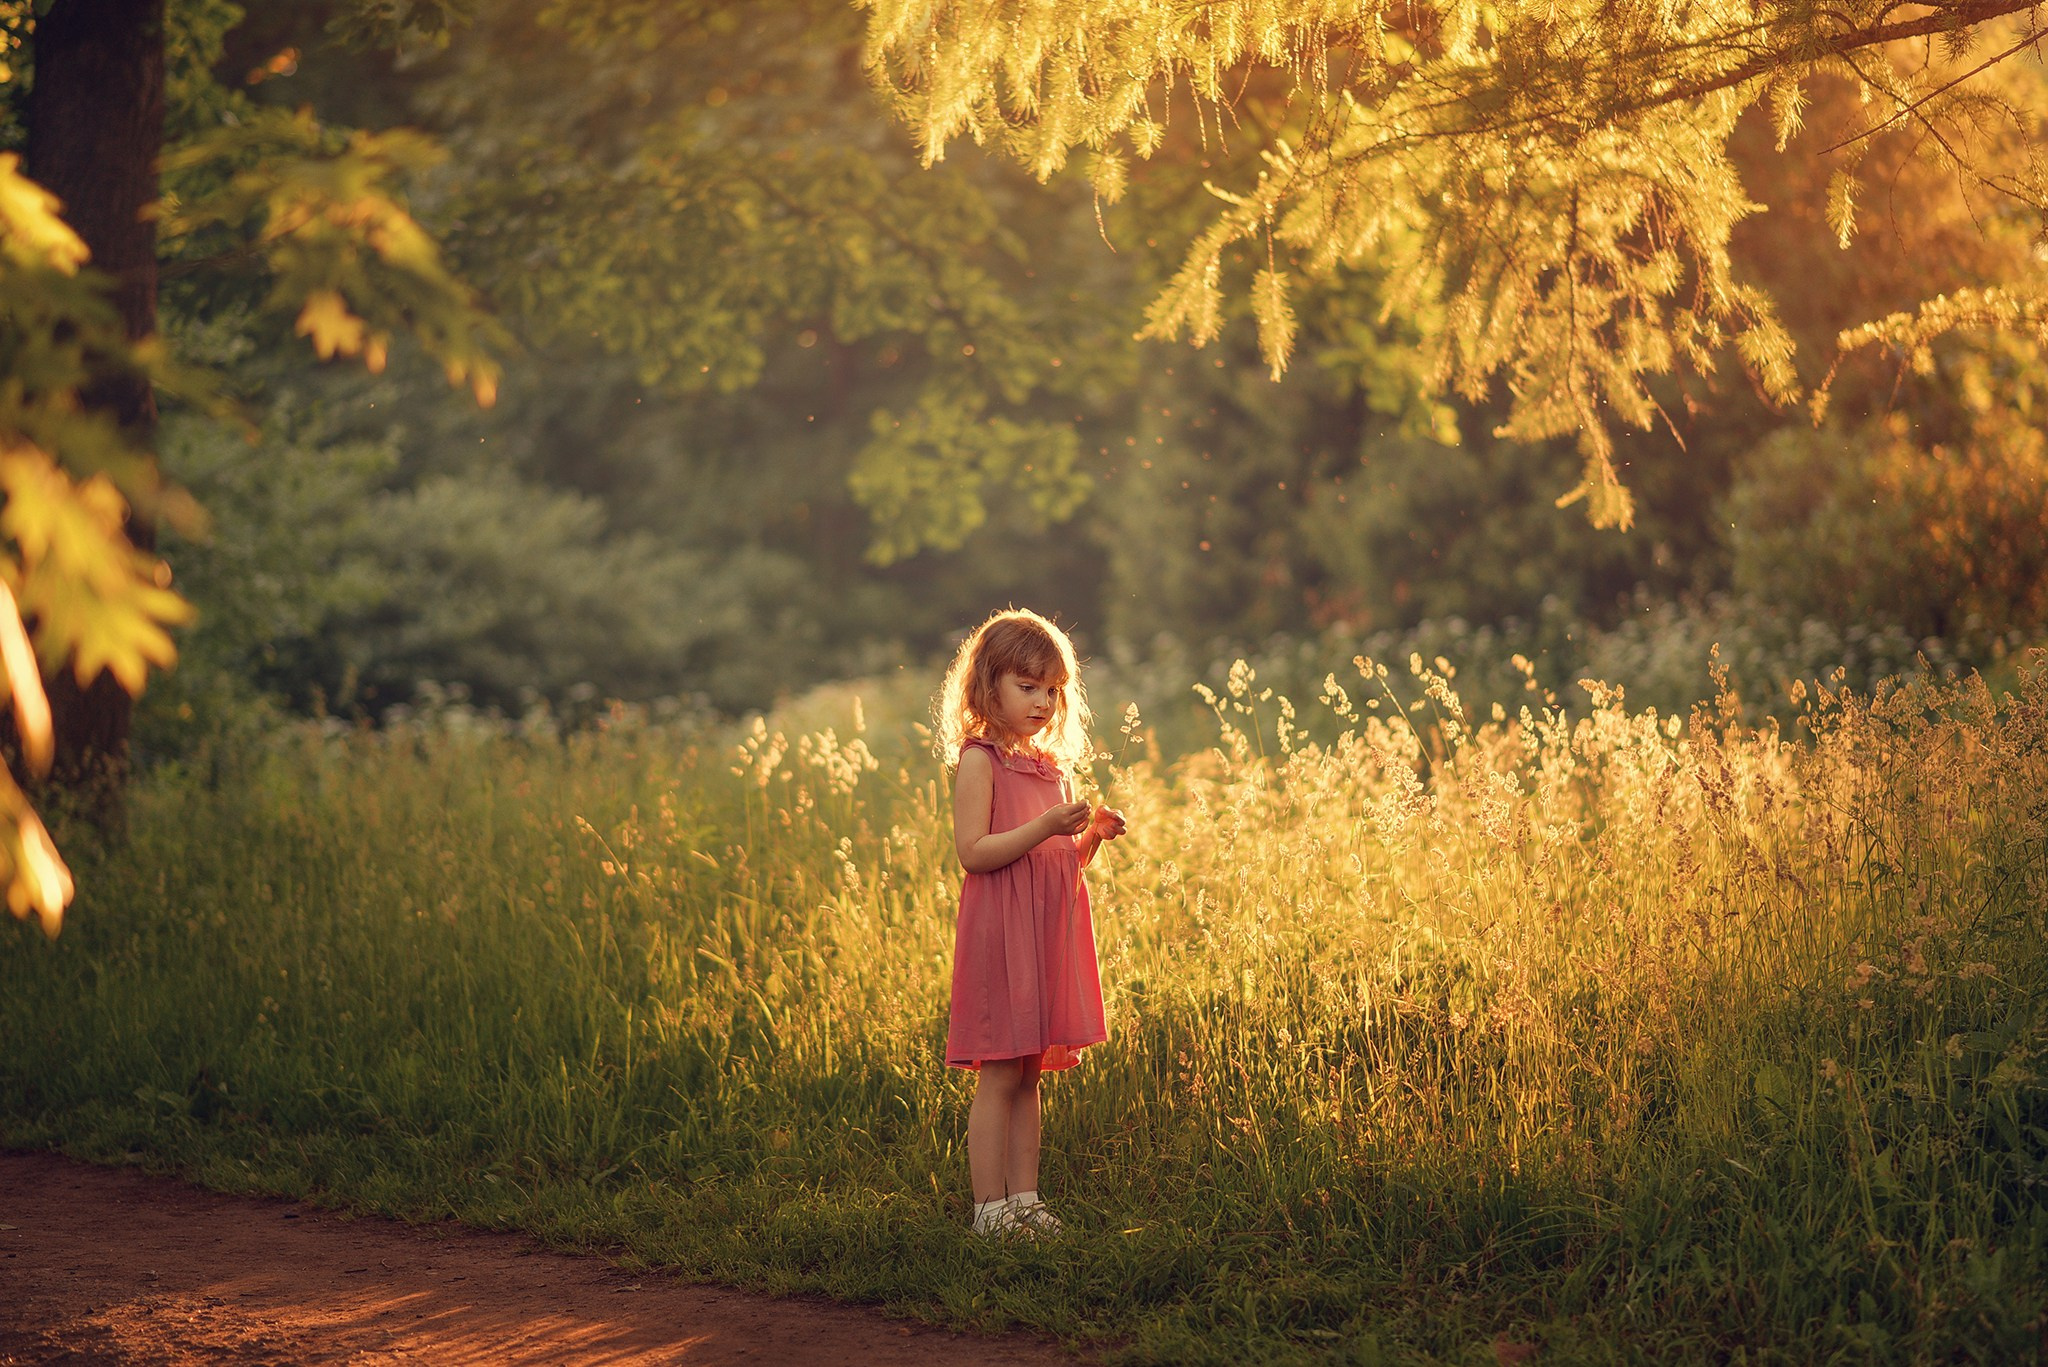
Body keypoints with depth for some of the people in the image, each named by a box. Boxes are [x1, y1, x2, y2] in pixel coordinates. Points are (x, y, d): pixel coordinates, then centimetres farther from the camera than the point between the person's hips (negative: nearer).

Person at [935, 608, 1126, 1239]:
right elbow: (973, 852, -16)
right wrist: (1046, 827, -24)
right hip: (1000, 933, -7)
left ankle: (1024, 1199, 14)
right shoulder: (979, 760, -7)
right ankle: (989, 1207, -2)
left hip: (1049, 936, 7)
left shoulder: (1054, 766, 16)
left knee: (1029, 1075, 10)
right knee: (1000, 1076, -6)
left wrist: (1093, 835, 2)